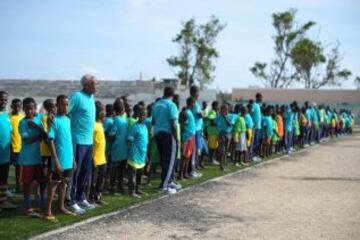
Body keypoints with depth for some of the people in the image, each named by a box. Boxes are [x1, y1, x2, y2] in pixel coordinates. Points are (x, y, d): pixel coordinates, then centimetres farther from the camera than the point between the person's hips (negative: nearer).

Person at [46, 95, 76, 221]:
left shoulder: (68, 120, 9)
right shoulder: (54, 120, -12)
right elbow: (51, 141, -15)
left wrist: (73, 158, 15)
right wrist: (56, 161, -19)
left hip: (68, 159, 7)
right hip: (60, 160, -6)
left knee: (64, 182, 15)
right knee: (54, 183, 0)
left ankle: (61, 207, 26)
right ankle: (48, 211, 5)